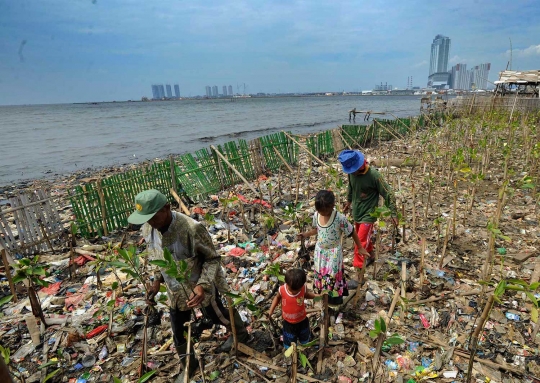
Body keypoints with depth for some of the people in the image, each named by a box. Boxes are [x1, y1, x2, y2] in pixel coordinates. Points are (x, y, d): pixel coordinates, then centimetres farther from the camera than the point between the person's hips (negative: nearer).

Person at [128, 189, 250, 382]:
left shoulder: (192, 229, -35)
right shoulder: (147, 230, -14)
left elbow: (212, 258, -23)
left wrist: (203, 285, -34)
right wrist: (157, 281, -1)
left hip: (199, 289, -5)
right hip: (175, 291, 5)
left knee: (218, 317, 21)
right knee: (178, 332, 20)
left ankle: (241, 333, 54)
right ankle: (189, 364, 50)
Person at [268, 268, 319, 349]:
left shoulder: (303, 288, -25)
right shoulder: (282, 290, -27)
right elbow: (277, 297, -4)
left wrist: (316, 296, -15)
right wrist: (271, 310, -9)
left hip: (302, 320, 2)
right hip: (288, 323, -1)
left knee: (305, 341, 29)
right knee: (289, 343, 20)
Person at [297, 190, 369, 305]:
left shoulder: (340, 218, -26)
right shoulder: (316, 215, -10)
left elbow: (352, 232, -13)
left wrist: (360, 248, -5)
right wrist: (306, 234, -2)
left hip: (334, 252, -5)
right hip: (320, 250, 5)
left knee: (333, 275, 7)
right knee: (320, 274, 18)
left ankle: (335, 298, 28)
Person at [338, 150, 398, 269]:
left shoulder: (373, 175, -26)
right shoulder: (351, 173, -9)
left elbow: (388, 193, -18)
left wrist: (393, 213, -17)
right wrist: (348, 202, 25)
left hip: (368, 214, -6)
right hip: (356, 212, 6)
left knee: (360, 243, -4)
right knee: (364, 237, 24)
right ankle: (370, 256, 48)